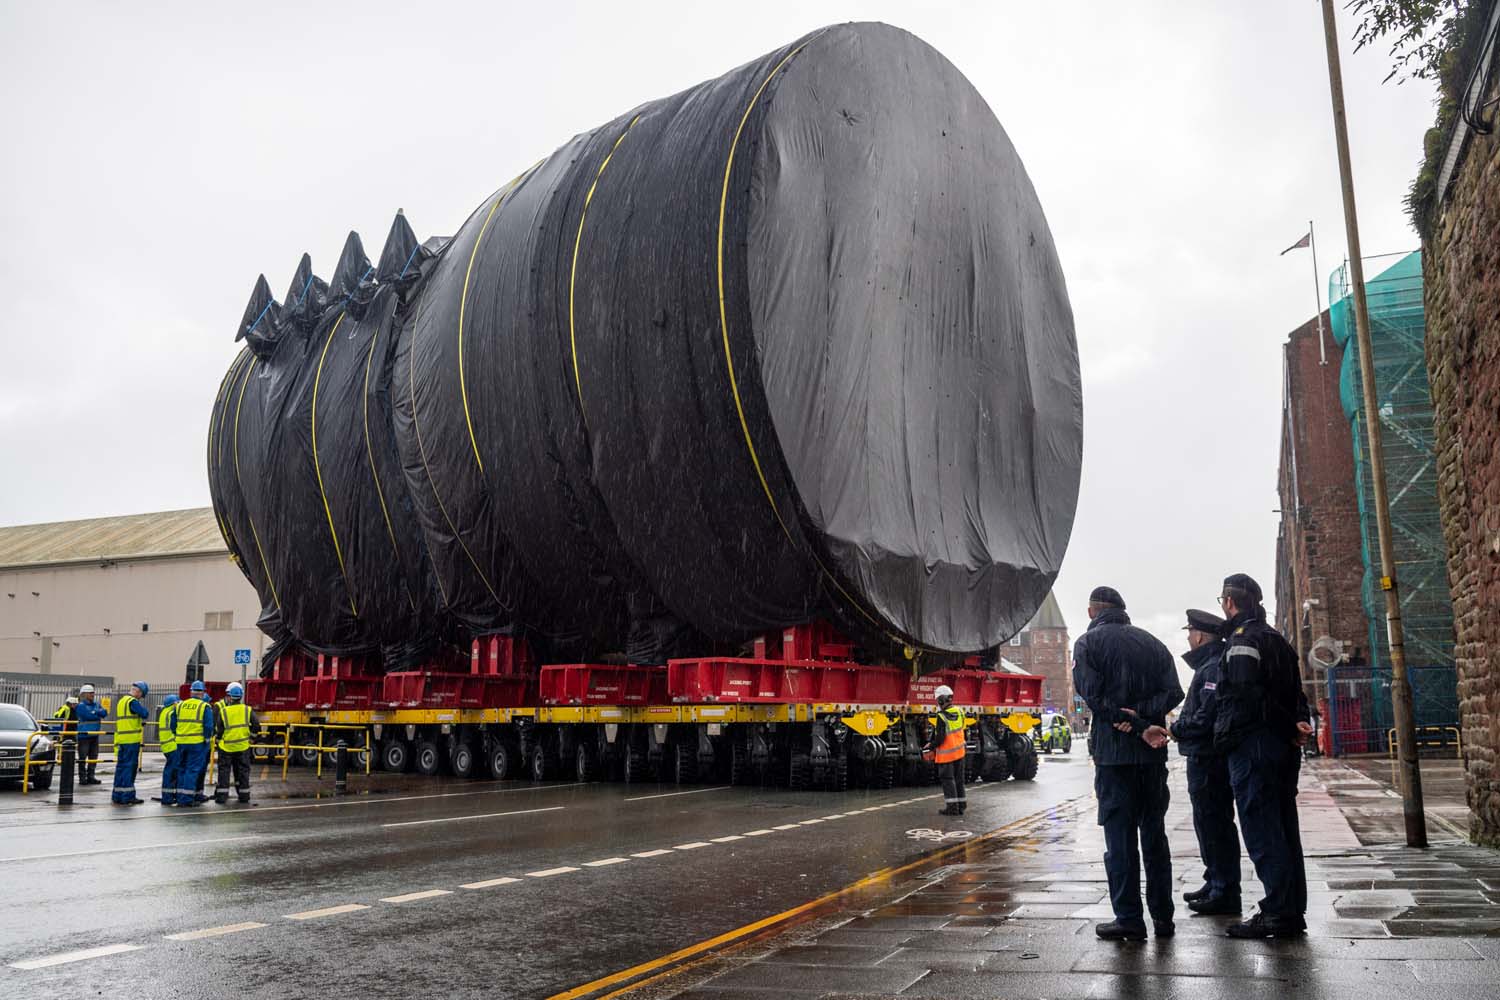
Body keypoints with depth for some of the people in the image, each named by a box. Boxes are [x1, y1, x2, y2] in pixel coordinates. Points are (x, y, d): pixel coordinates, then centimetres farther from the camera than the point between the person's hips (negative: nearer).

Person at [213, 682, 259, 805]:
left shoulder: (223, 711, -11)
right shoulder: (247, 710, -6)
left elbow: (219, 730, -7)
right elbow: (256, 726, -6)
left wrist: (218, 737, 14)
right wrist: (251, 735, 12)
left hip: (226, 746, -1)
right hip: (243, 746, 1)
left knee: (224, 770, 8)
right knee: (243, 770, 10)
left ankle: (222, 796, 5)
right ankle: (244, 796, 13)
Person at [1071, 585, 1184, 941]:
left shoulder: (1089, 642, -1)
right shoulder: (1152, 642, 14)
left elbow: (1093, 695, -14)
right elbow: (1173, 693, 3)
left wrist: (1139, 725, -13)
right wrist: (1141, 715, -9)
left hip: (1113, 750, -5)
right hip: (1153, 753, 5)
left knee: (1119, 835, -1)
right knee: (1155, 833, 12)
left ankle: (1129, 919, -1)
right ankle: (1163, 917, 16)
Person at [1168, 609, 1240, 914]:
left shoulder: (1213, 668, -17)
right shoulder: (1209, 665, 17)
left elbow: (1207, 716, -25)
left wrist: (1177, 729, -13)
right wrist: (1180, 728, 10)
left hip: (1208, 760, -11)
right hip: (1206, 758, 11)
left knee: (1214, 825, -5)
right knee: (1209, 823, 18)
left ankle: (1225, 892, 1)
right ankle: (1215, 884, 28)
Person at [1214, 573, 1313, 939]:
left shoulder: (1242, 639, -12)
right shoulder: (1276, 638, 19)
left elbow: (1247, 696, -20)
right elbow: (1295, 692, 19)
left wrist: (1290, 727, -10)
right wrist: (1297, 724, 3)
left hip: (1252, 745, -9)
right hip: (1282, 748, 9)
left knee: (1261, 832, -5)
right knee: (1284, 830, 12)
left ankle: (1278, 913, -4)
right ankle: (1293, 912, 18)